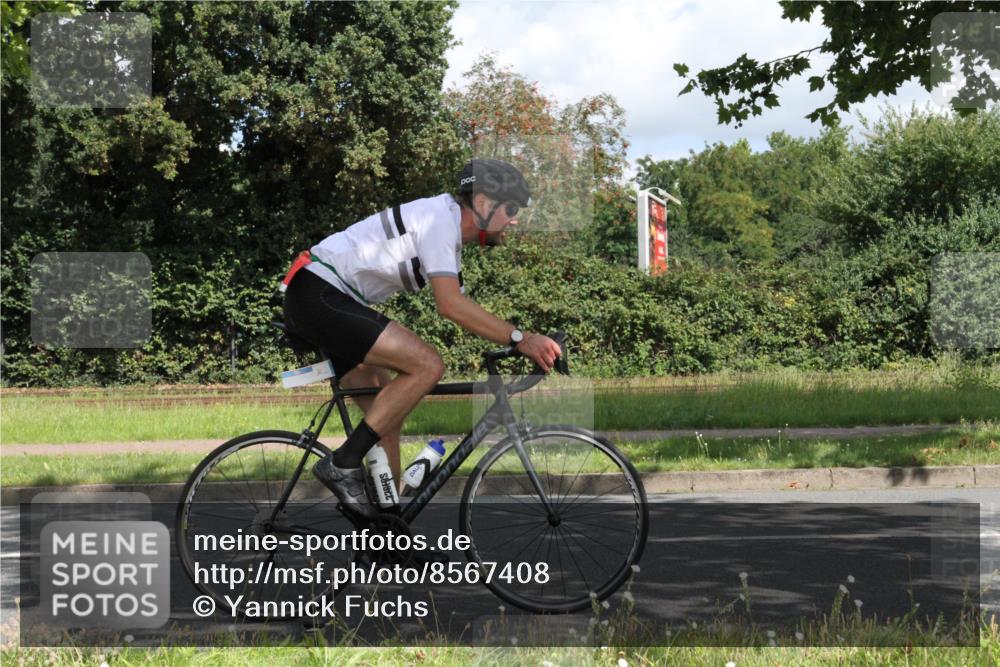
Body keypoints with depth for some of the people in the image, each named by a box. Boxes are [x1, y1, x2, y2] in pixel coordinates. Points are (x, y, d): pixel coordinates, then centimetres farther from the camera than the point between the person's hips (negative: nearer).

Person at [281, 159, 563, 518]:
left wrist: (531, 344, 11)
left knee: (388, 416, 10)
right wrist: (519, 338, -26)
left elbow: (463, 306, 19)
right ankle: (342, 464, -13)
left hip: (328, 300, 11)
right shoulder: (440, 217, -15)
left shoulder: (450, 233, 17)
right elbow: (450, 305, -25)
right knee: (427, 365, -19)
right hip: (318, 295, -11)